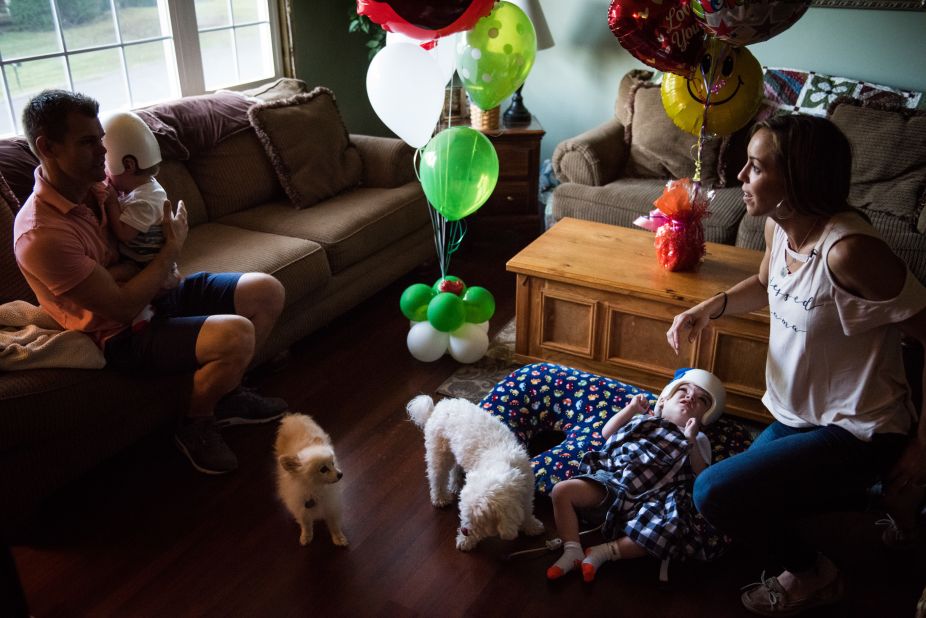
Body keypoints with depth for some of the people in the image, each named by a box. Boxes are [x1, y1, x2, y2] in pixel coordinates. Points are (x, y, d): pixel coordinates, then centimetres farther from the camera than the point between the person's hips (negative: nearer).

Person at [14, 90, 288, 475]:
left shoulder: (97, 181, -3)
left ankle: (225, 394, 16)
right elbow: (123, 307, -25)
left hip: (157, 293, 9)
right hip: (122, 333, -9)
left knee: (268, 292, -2)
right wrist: (173, 247, -17)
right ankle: (195, 425, -1)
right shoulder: (40, 236, -26)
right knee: (236, 335, -30)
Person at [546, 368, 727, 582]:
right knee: (562, 490, -19)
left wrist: (691, 441, -7)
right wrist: (631, 408, 15)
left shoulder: (698, 440, 19)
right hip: (611, 482, 2)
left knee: (666, 535, -34)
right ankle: (572, 550, -16)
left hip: (649, 501, -2)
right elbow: (607, 433, 22)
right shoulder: (644, 420, 25)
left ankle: (605, 552, -21)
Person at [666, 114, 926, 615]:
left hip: (856, 431, -9)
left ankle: (809, 573, 10)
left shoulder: (847, 250, -31)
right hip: (800, 414, 9)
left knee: (715, 494, -18)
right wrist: (713, 305, -2)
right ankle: (868, 489, 30)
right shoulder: (779, 227, -5)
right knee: (742, 482, 23)